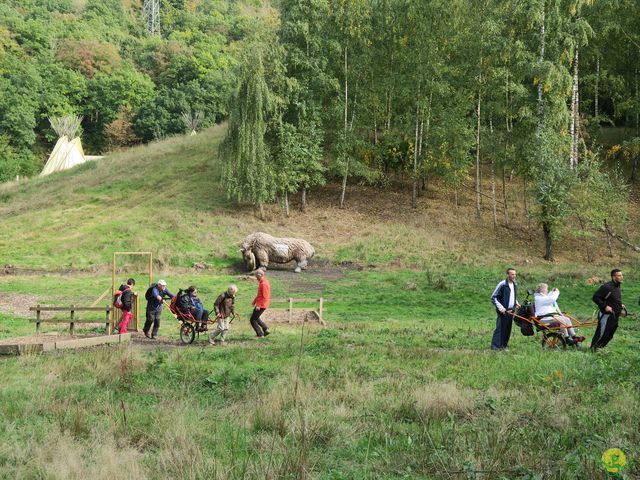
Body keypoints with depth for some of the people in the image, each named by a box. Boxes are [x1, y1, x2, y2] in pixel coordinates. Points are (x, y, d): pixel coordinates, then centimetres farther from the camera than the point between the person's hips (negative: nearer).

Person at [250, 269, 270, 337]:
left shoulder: (264, 284, -22)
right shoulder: (261, 282, 10)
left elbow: (265, 297, -25)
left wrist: (259, 305, -26)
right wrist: (254, 301, 23)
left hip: (261, 305, -10)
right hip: (259, 304, 10)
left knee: (253, 320, -4)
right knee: (255, 318, 24)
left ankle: (260, 334, 3)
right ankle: (266, 330, 26)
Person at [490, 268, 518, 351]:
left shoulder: (514, 285, 12)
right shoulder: (502, 284, -11)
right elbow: (493, 297, -9)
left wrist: (516, 303, 11)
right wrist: (500, 307, -16)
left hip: (511, 311, 7)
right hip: (503, 311, -7)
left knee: (508, 329, 9)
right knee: (500, 328, -10)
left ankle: (503, 345, 18)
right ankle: (495, 346, -9)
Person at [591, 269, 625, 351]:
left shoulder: (617, 287, 12)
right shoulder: (607, 287, -17)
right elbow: (595, 297, -17)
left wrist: (620, 305, 11)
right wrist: (605, 306, -21)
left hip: (615, 316, 9)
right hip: (606, 315, -9)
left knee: (609, 335, 15)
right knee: (601, 333, -5)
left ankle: (600, 348, 28)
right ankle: (593, 349, 6)